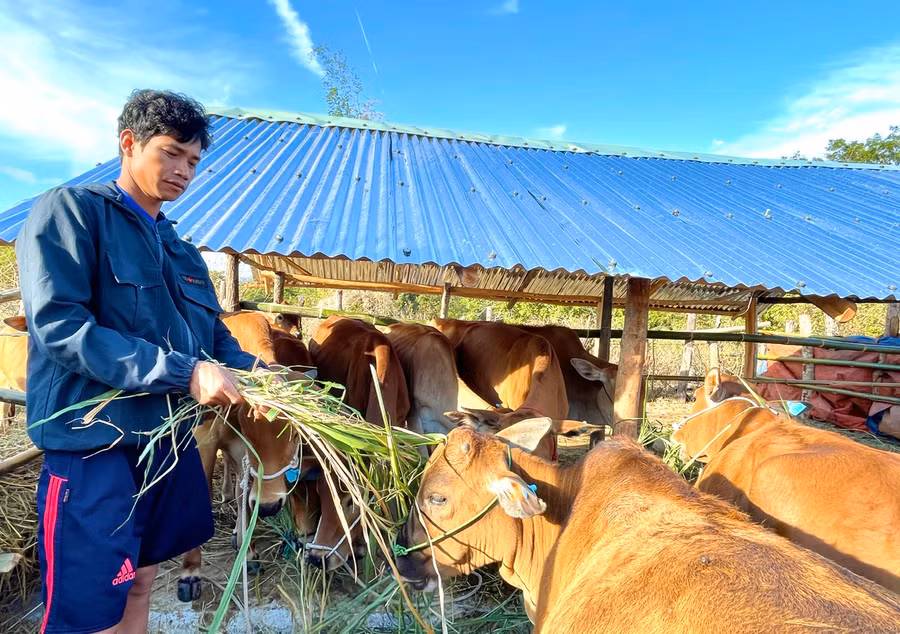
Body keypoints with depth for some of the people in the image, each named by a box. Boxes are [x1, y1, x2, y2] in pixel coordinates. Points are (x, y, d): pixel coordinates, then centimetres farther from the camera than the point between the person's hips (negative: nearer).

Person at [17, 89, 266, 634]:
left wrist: (255, 372, -6)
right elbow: (58, 325, -19)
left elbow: (212, 333, 15)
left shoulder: (181, 251, 15)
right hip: (93, 443, -7)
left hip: (171, 440, 7)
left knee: (140, 584, 21)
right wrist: (182, 372, -24)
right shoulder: (70, 211, -7)